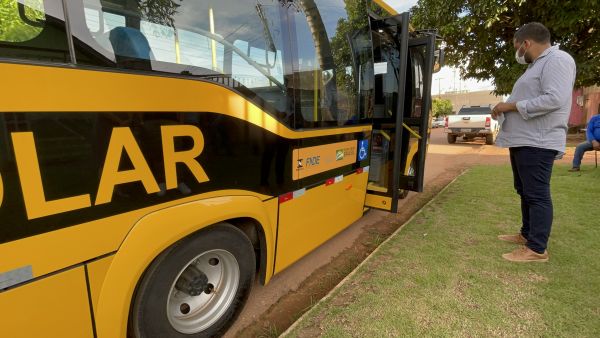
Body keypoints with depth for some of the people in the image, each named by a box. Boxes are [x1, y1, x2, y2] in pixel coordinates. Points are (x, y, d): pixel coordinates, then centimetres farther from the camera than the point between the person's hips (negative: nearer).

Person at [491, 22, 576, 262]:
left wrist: (512, 105, -16)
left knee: (537, 195, -6)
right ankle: (527, 234, 29)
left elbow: (554, 99, -23)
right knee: (525, 192, 17)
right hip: (522, 141, 11)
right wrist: (506, 108, 11)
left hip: (537, 143, -11)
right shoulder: (536, 65, 22)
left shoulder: (557, 60, -10)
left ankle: (537, 249, 2)